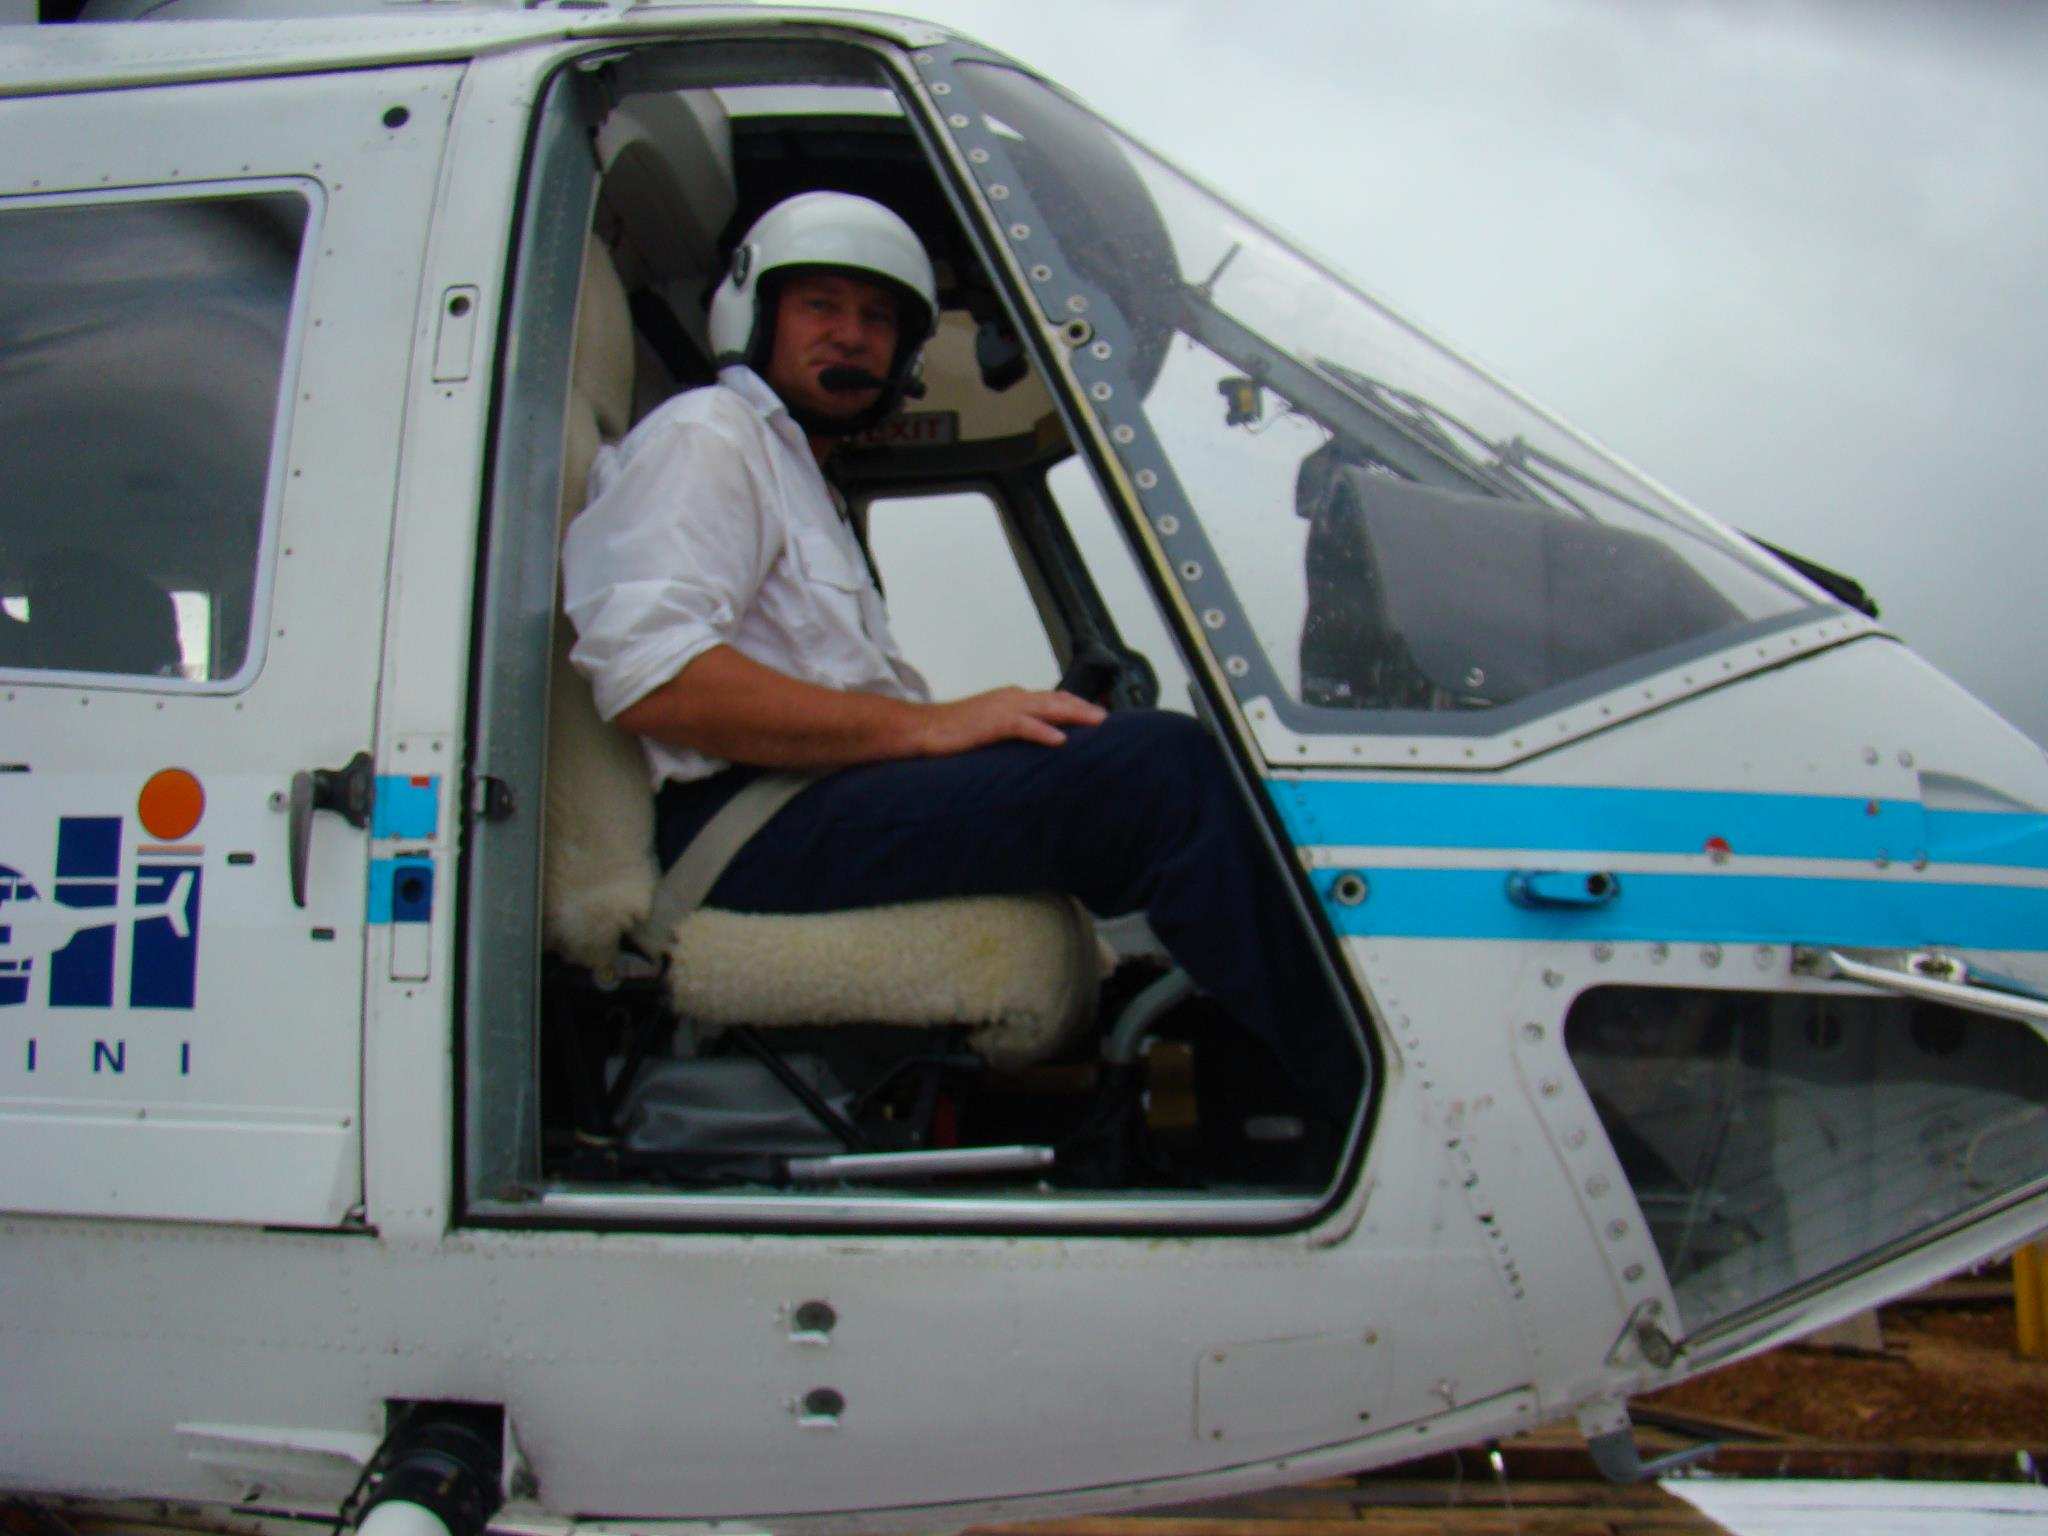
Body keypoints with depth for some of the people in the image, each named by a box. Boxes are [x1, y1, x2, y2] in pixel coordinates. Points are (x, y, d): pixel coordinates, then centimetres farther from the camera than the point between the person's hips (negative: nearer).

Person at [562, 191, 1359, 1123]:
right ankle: (1363, 1107, -23)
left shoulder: (807, 487, 35)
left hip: (830, 814, 10)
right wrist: (928, 726, -16)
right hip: (752, 830, -10)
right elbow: (652, 681, -14)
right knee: (1162, 764, -24)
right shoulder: (702, 436, 5)